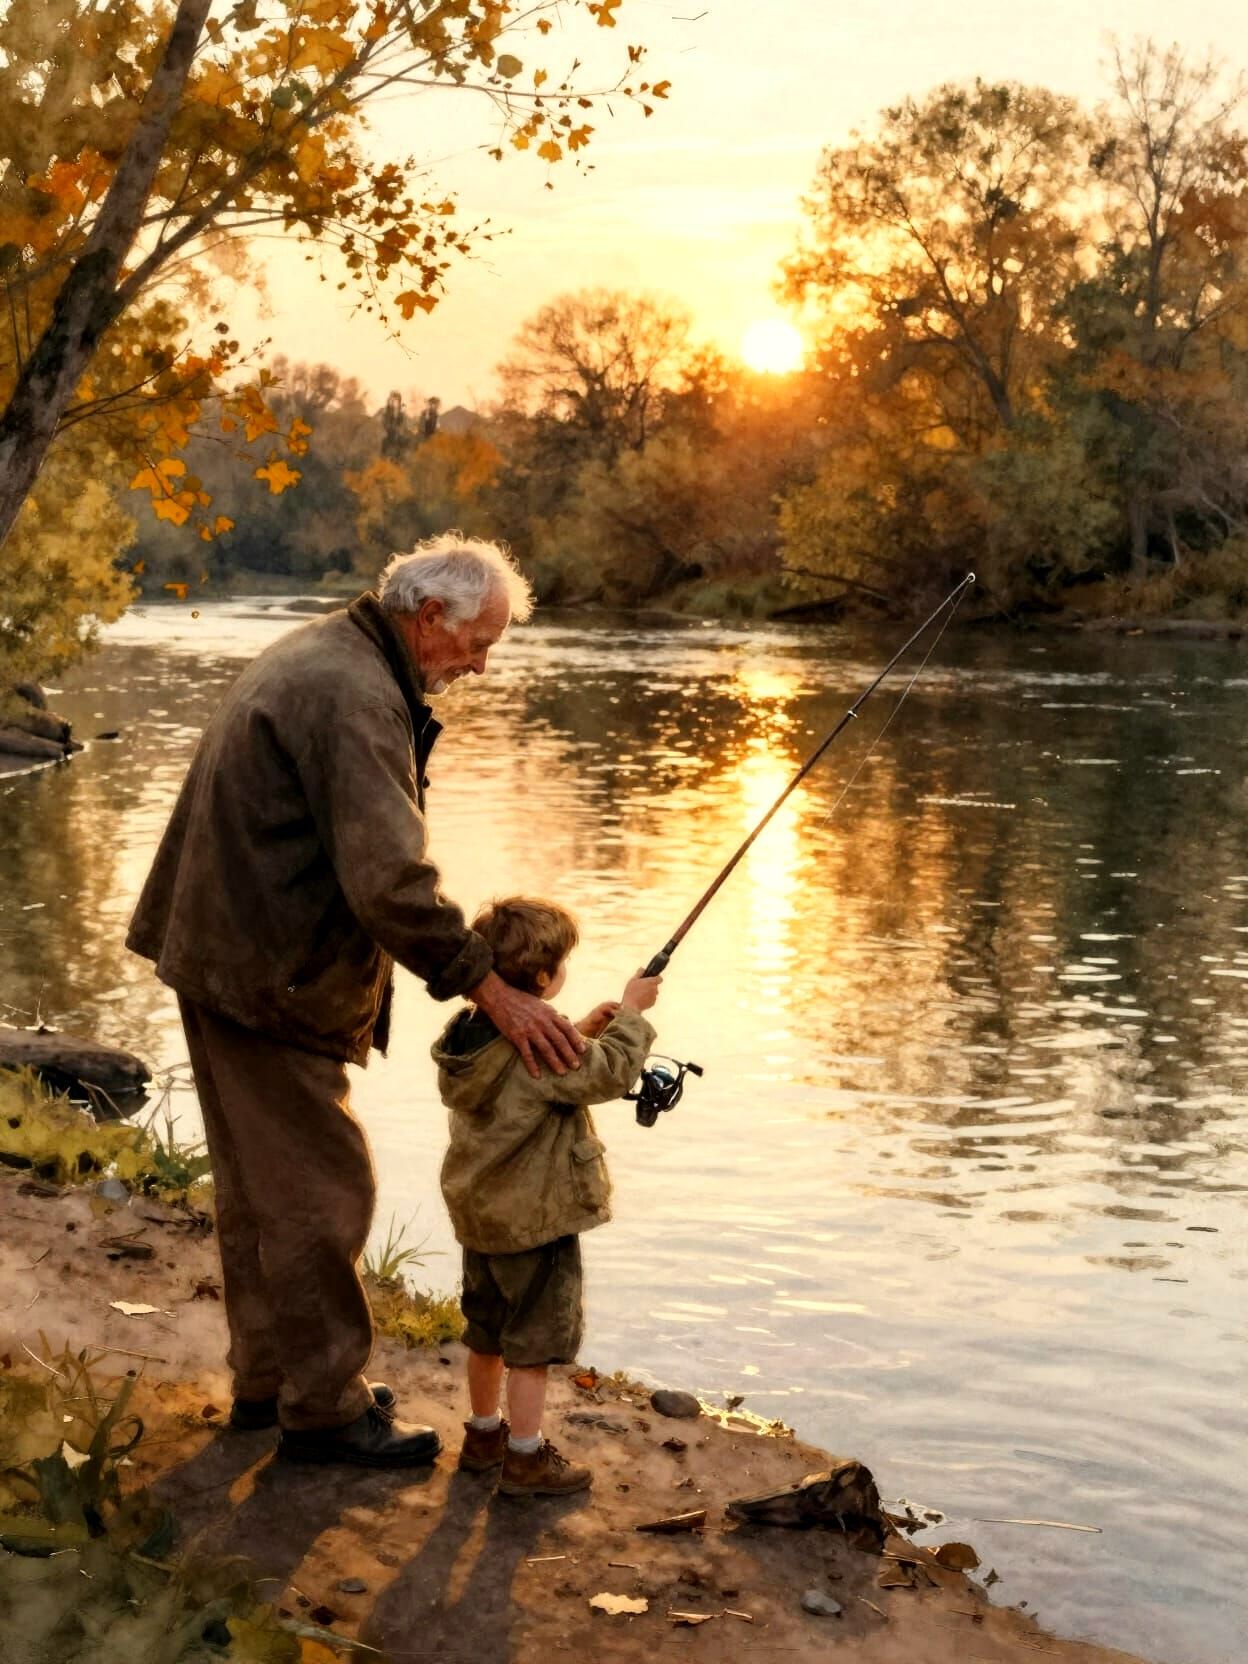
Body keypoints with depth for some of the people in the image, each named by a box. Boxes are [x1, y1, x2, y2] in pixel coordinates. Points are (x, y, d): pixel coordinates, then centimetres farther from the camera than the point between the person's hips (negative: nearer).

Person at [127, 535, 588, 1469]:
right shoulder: (355, 697, -22)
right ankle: (323, 1407, 9)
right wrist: (493, 991, -23)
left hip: (229, 960, 11)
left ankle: (269, 1377, 31)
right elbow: (390, 882, -28)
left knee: (259, 1182, 19)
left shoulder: (319, 658, 13)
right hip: (269, 976, -11)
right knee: (319, 1190, -2)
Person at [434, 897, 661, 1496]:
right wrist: (632, 1013, -4)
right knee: (533, 1340, 3)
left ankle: (483, 1434, 35)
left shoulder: (467, 1033, 1)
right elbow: (609, 1074, -16)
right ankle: (526, 1457, 10)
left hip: (479, 1215, 8)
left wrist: (581, 1032, 13)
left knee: (487, 1332, 21)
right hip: (536, 1220, -8)